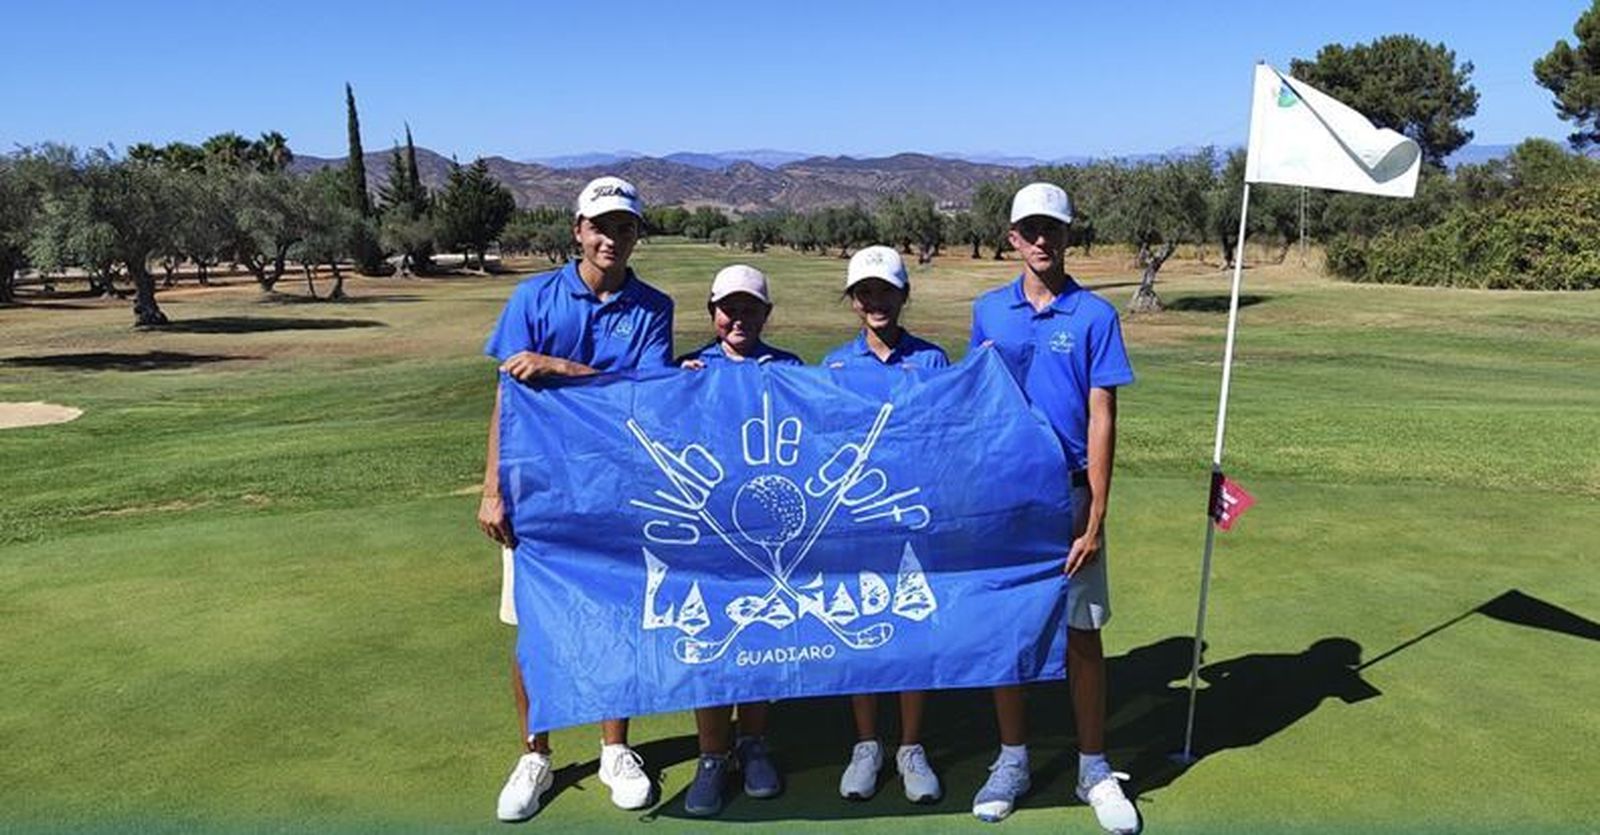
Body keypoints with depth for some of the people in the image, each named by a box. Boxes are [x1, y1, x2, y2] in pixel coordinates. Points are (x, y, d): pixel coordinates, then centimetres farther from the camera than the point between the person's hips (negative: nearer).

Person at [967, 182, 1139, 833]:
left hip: (1067, 494, -2)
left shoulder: (1094, 315, -2)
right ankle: (1012, 759, 25)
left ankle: (1093, 767, 21)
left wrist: (1095, 516, -11)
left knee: (1082, 632, 4)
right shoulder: (989, 309, 7)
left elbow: (1101, 419, -6)